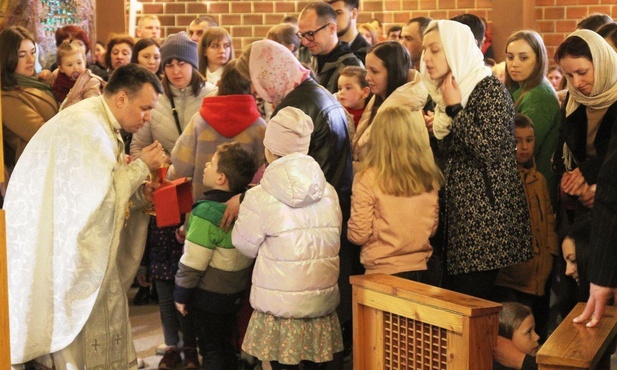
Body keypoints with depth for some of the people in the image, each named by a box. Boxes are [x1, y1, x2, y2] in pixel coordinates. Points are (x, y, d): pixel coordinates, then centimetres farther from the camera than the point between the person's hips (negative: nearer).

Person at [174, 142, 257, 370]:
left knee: (211, 351, 5)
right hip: (236, 292, 7)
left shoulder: (208, 212, -25)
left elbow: (193, 262, -21)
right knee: (226, 347, 20)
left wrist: (181, 295, -9)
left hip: (208, 295, -7)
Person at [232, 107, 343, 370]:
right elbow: (332, 242, 3)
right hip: (322, 305, 4)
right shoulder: (328, 192, -1)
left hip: (280, 308, -3)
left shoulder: (260, 198, -12)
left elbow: (246, 246, -1)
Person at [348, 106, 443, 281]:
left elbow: (359, 234, -11)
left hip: (382, 273, -4)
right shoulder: (429, 178, 0)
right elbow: (433, 228, 11)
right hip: (420, 271, 4)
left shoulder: (368, 178, -14)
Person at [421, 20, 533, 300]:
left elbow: (488, 148, -22)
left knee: (472, 299, -9)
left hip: (485, 212, -8)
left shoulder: (490, 89, -9)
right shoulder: (446, 93, 16)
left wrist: (454, 108, -15)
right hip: (458, 211, 8)